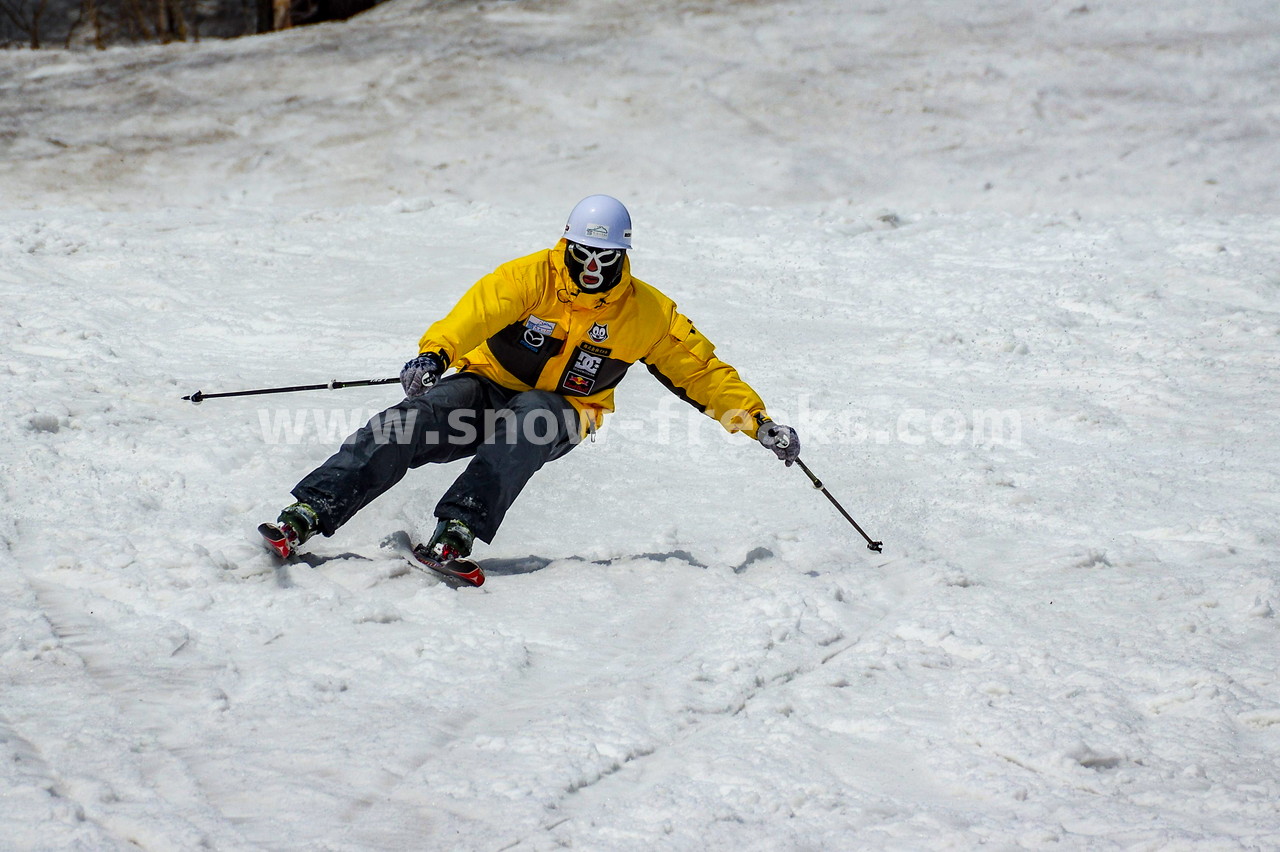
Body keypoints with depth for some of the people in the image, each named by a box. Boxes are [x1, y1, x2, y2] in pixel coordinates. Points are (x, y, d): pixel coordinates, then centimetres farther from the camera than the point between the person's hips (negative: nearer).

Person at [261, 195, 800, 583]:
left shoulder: (647, 314, -5)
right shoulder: (532, 276, -12)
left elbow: (700, 371, 4)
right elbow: (478, 310, -29)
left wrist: (758, 422, -1)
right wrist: (435, 352, -48)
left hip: (559, 415, 0)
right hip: (487, 386, 0)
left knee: (527, 422, -38)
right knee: (405, 427, -26)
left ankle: (456, 531, -49)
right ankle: (309, 513, -29)